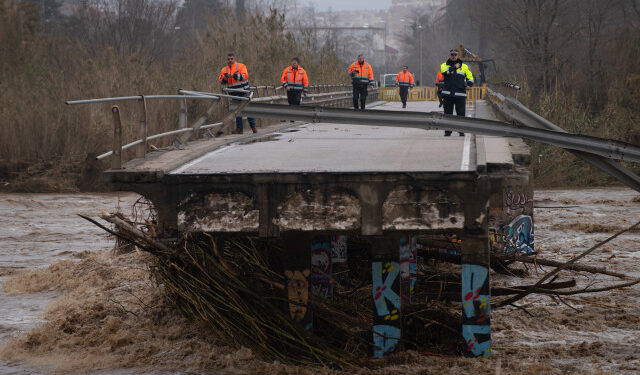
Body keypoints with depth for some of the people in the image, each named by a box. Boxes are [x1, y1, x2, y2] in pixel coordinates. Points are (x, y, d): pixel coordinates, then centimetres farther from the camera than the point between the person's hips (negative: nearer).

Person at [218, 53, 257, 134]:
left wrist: (233, 75, -26)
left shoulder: (241, 66, -3)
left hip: (243, 92, -4)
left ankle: (253, 126, 3)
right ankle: (239, 129, 8)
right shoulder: (224, 70, 10)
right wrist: (224, 78, -15)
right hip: (234, 94, 4)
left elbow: (245, 76, -18)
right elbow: (221, 81, 8)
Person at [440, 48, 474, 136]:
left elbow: (470, 77, 17)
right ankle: (448, 130, 8)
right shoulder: (444, 65, 11)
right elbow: (444, 70, -13)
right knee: (448, 113, 2)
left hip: (460, 94, 0)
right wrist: (454, 67, -7)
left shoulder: (464, 66, 15)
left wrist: (469, 85, -2)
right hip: (448, 94, 0)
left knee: (461, 114, -3)